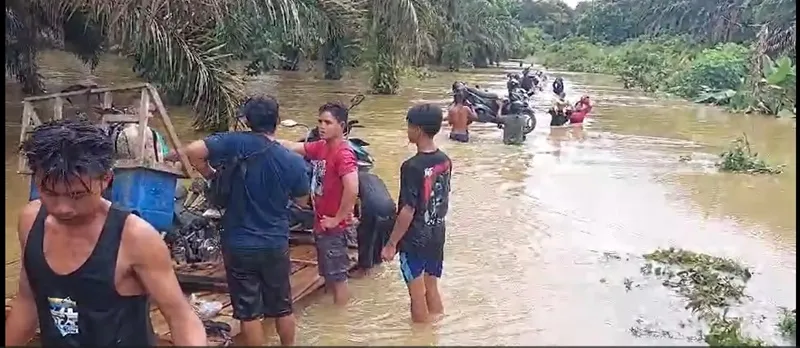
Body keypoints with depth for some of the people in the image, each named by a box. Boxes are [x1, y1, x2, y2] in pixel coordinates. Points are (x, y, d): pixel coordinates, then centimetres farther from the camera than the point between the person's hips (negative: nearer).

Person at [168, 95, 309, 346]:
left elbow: (193, 151, -22)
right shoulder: (293, 161, -8)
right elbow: (302, 201, 6)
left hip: (239, 245, -2)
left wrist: (210, 175, -4)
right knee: (283, 307, 20)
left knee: (248, 312, 10)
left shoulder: (236, 143, -13)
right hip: (276, 245, 2)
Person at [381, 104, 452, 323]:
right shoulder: (445, 161, 0)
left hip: (415, 240, -7)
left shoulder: (412, 166, -22)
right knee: (432, 290, 19)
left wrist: (391, 243, -13)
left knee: (418, 296, 7)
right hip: (437, 237, 7)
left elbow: (408, 211, -21)